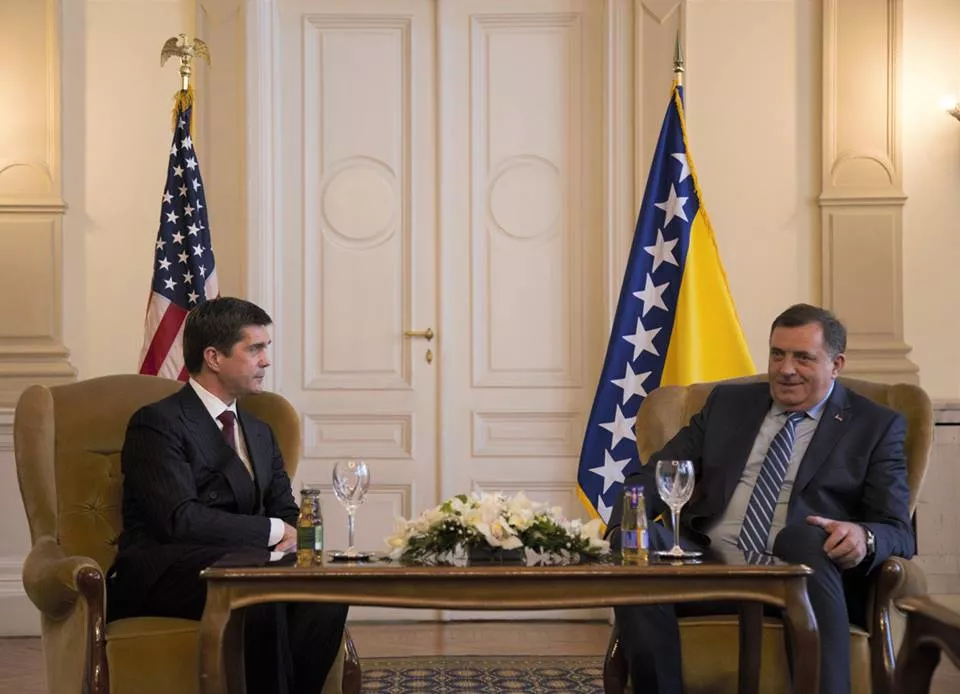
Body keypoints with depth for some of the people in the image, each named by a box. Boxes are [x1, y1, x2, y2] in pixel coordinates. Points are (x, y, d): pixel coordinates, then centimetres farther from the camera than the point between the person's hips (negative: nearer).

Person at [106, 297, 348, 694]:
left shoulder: (259, 432, 23)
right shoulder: (158, 423, -3)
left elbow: (286, 511, 17)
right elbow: (180, 519, -16)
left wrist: (291, 537, -8)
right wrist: (272, 531, -12)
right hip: (162, 575, -7)